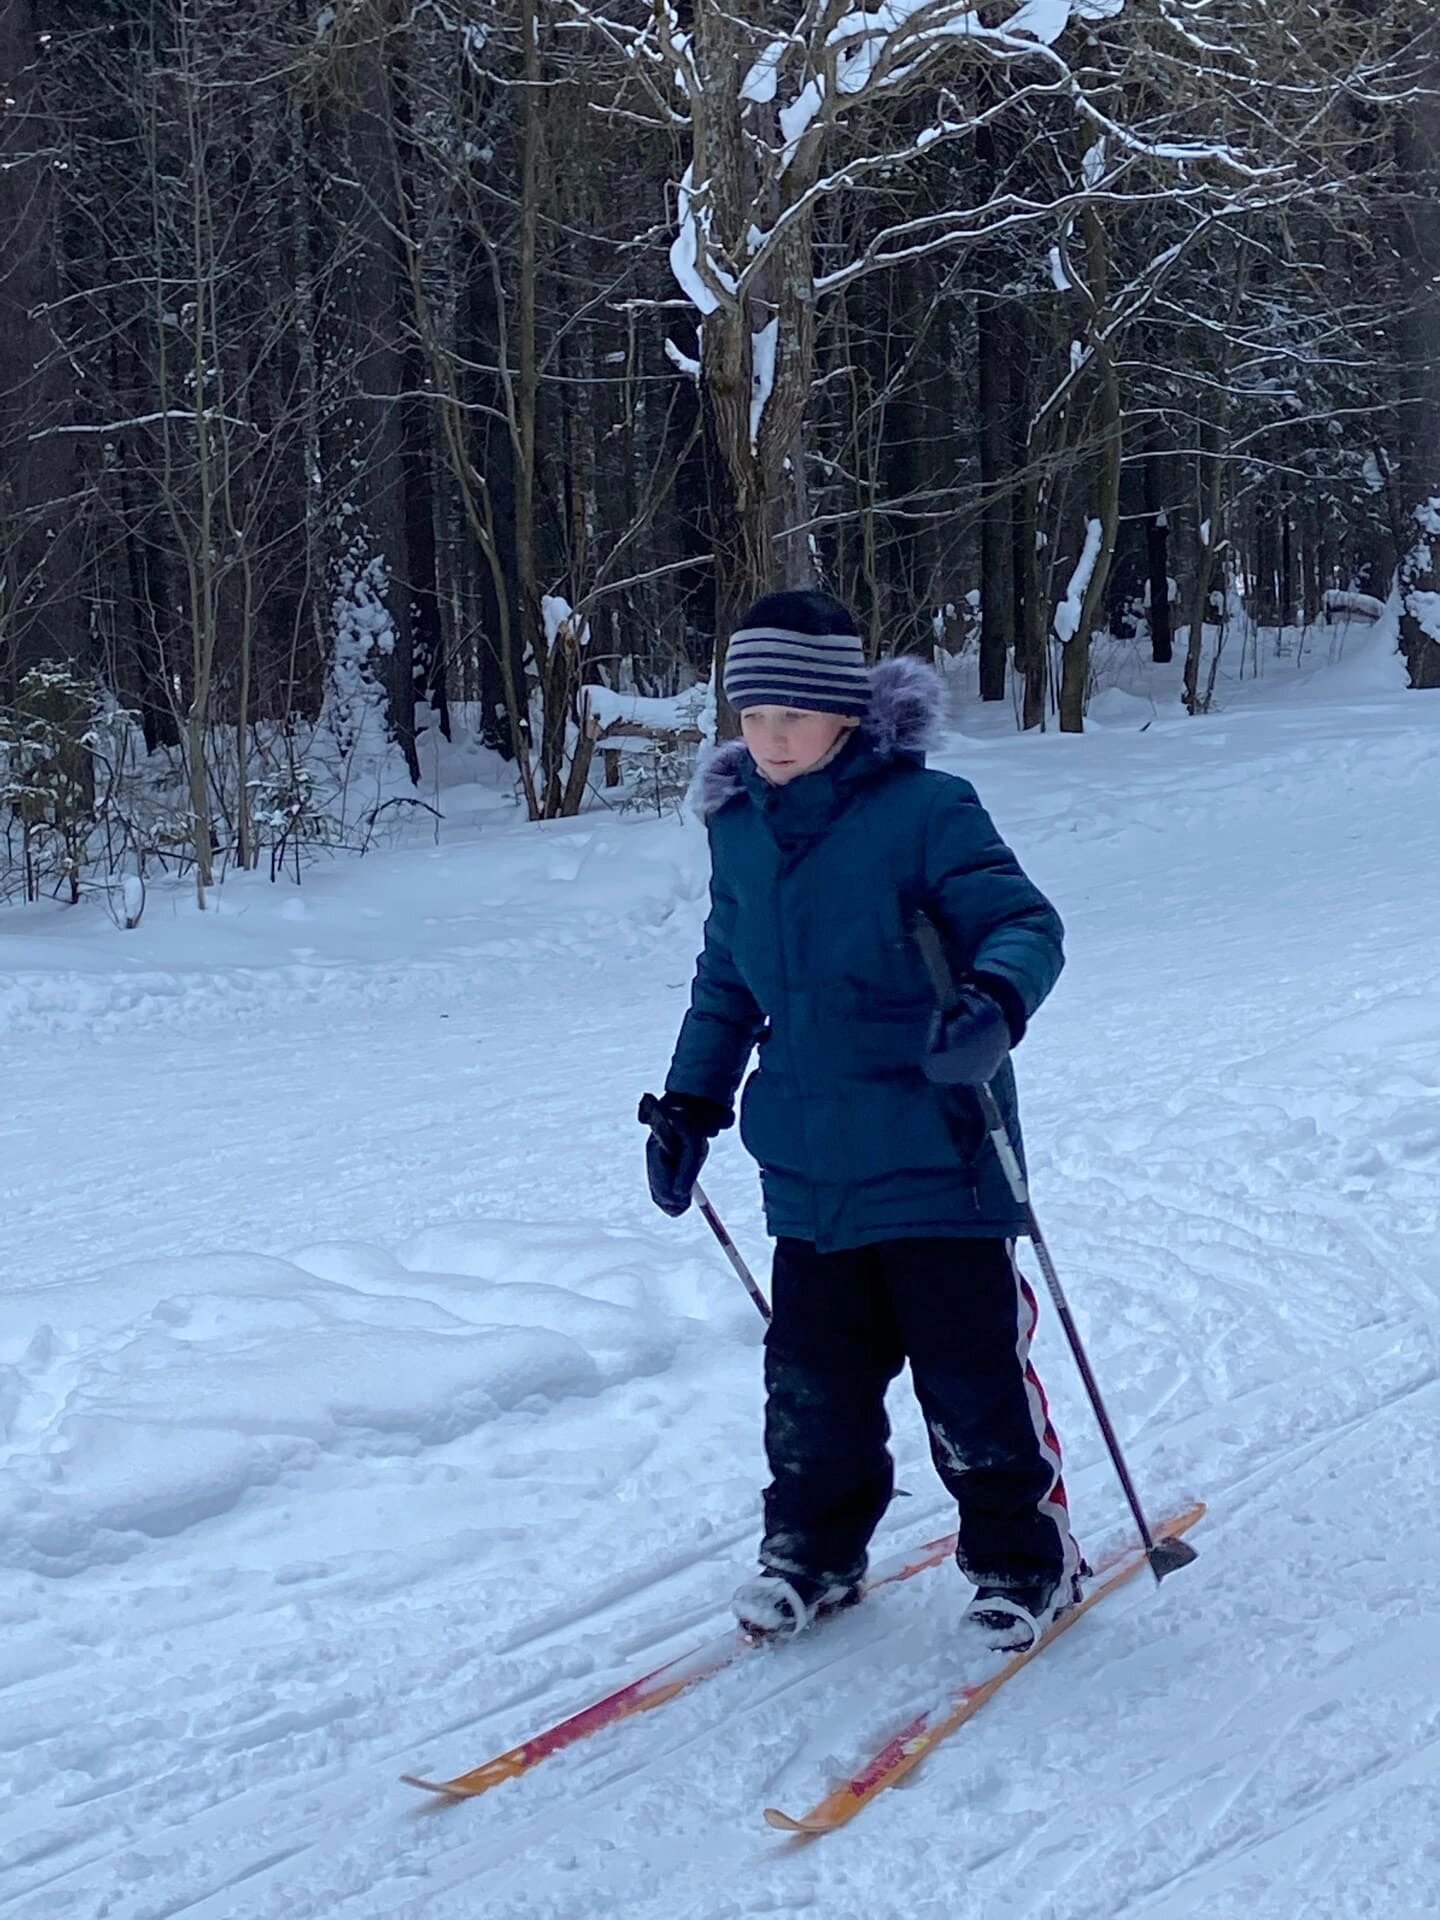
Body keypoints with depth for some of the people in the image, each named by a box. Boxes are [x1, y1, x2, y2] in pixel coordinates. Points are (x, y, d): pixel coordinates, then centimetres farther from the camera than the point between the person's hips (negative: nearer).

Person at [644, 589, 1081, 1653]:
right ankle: (815, 1548, 29)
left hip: (934, 1155, -5)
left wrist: (995, 1001, -35)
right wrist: (691, 1102, 19)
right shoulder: (739, 828, 7)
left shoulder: (923, 810, -11)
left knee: (971, 1369, 3)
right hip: (808, 1161, 5)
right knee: (812, 1375, 10)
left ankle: (1023, 1557, 21)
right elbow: (727, 980, 20)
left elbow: (1025, 923, -14)